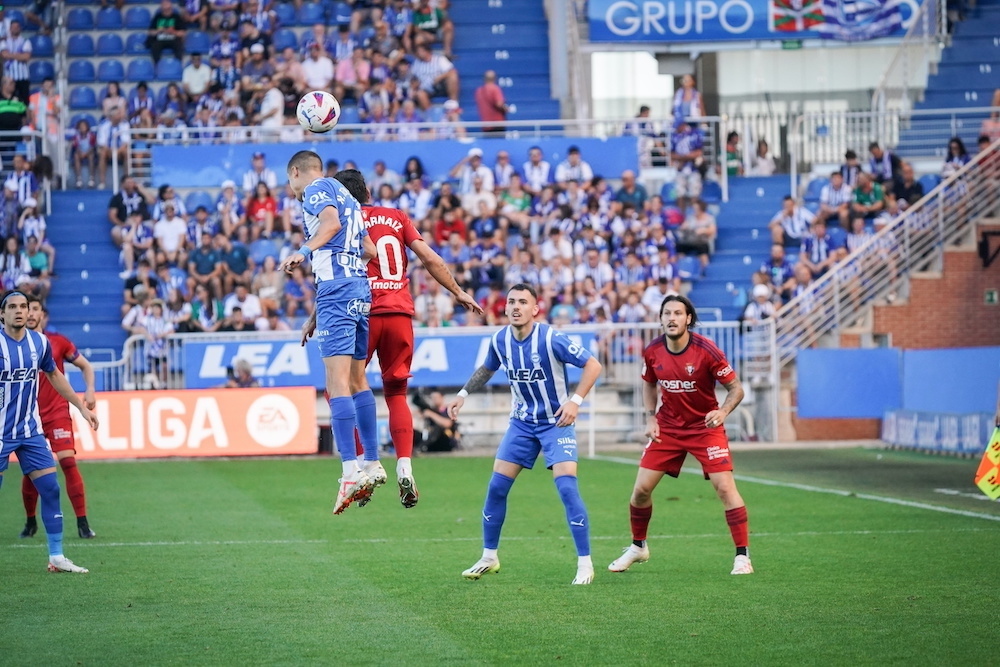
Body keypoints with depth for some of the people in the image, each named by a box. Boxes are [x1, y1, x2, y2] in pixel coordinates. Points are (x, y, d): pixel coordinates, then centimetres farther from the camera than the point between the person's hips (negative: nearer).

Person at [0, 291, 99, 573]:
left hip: (31, 430, 5)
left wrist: (82, 406, 20)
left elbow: (54, 375, 20)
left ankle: (56, 557, 8)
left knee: (50, 488, 0)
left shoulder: (40, 342, 2)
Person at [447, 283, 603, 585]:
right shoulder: (500, 340, -4)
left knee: (567, 488, -17)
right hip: (521, 423, 5)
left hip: (556, 423, -5)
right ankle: (489, 558, 17)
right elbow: (486, 368, 19)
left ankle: (585, 564, -9)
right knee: (496, 487, 1)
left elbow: (593, 365, -18)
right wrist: (462, 395, 12)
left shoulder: (550, 339, -21)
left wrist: (575, 401, -27)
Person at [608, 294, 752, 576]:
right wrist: (651, 418, 0)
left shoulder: (706, 350, -19)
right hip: (667, 427, 4)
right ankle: (637, 547, 26)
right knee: (641, 489, 1)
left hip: (705, 426, -4)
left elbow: (736, 388, -12)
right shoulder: (652, 352, -7)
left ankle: (743, 556, -8)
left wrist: (723, 412, -30)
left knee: (725, 487, -17)